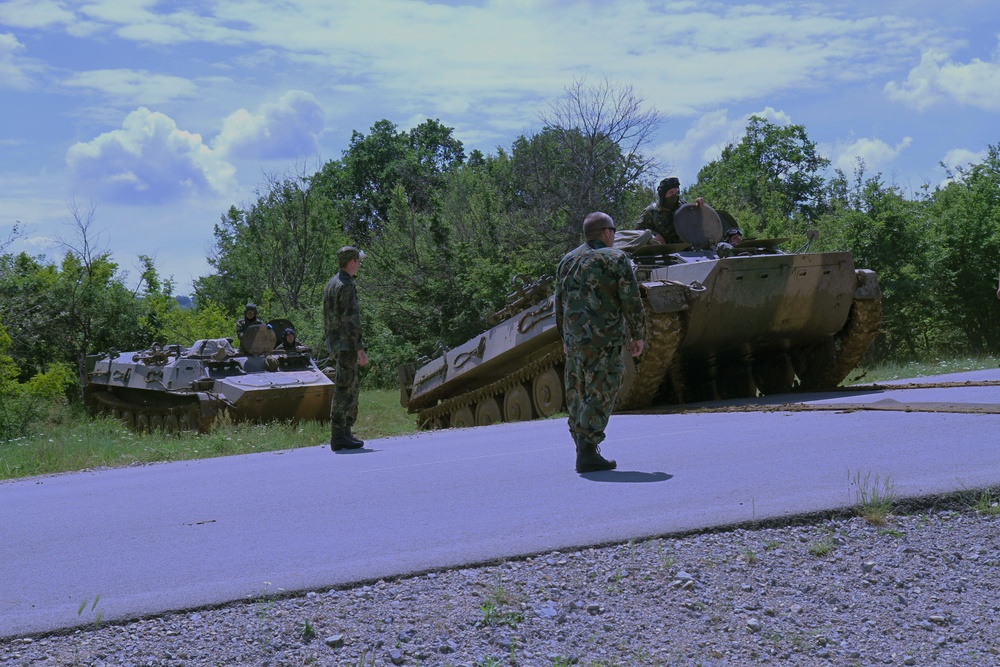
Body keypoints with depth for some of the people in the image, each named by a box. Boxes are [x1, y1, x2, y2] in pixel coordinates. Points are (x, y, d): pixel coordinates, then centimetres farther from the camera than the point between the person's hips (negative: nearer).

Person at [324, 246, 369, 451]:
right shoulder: (346, 286, -14)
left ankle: (345, 433, 17)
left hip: (334, 344, 10)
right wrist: (360, 349, -19)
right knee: (344, 390, -7)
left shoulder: (331, 284, 16)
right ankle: (338, 437, -6)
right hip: (346, 345, -10)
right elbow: (351, 320, -20)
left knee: (350, 389, 14)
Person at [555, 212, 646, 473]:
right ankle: (587, 453, -10)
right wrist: (637, 336, 2)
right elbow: (632, 302, -6)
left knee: (577, 395, 10)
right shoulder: (616, 258, -2)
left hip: (573, 339, 6)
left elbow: (559, 304, 19)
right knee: (600, 395, -5)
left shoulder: (567, 261, 15)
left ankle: (584, 450, 14)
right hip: (604, 339, -6)